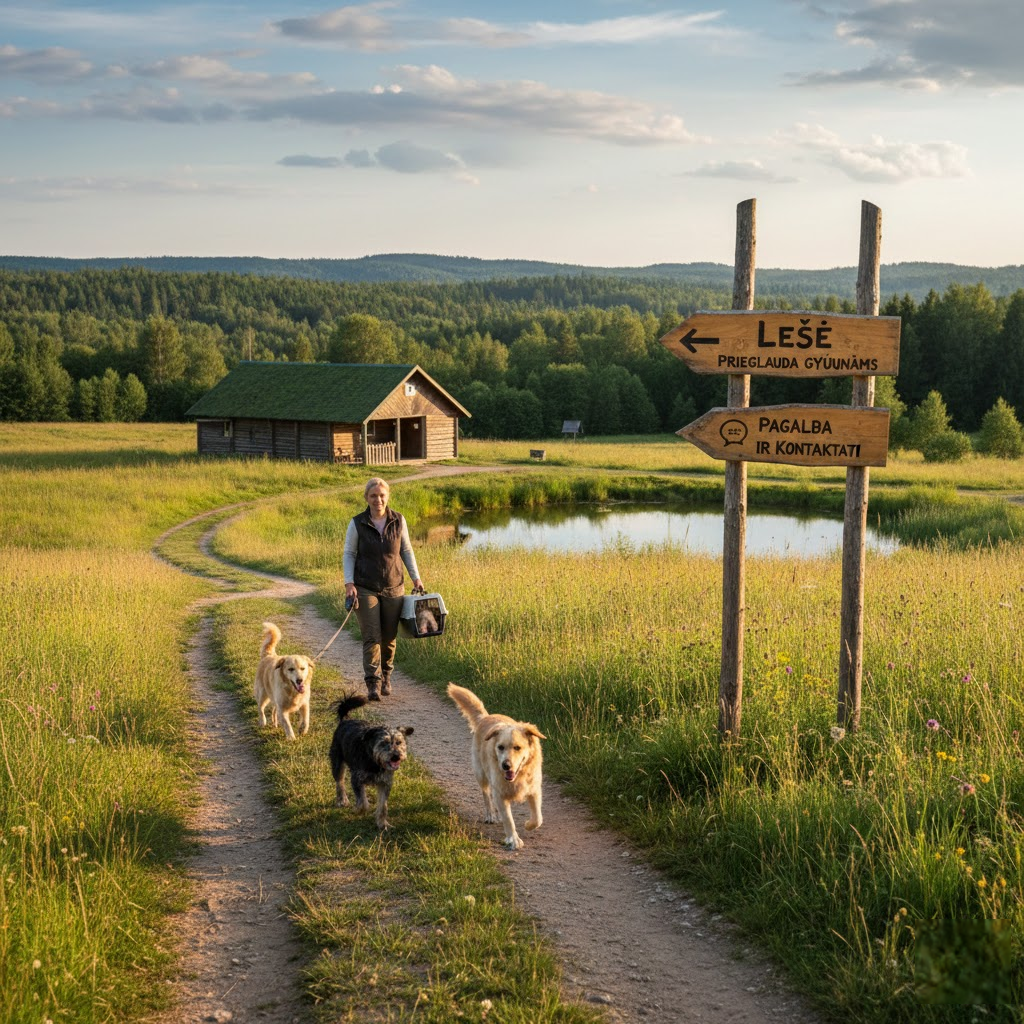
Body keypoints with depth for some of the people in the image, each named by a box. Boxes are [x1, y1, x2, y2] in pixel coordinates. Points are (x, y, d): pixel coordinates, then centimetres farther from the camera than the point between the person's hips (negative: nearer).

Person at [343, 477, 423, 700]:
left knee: (389, 637, 8)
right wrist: (349, 583, -10)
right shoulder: (357, 524, -4)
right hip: (365, 589, -2)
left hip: (394, 588, 2)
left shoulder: (398, 521, 1)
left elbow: (406, 551, 10)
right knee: (372, 637, -9)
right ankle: (373, 684, -9)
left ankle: (386, 677, 28)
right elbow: (349, 555, 0)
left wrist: (416, 578, 4)